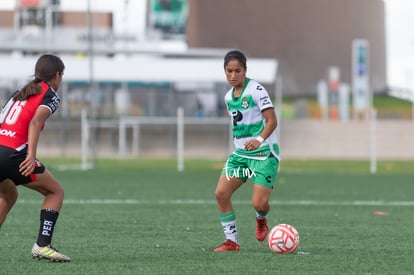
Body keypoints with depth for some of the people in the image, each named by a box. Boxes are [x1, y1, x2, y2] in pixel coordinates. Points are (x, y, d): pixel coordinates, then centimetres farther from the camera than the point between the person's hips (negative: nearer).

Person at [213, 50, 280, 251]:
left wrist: (259, 140, -32)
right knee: (221, 193, -7)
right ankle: (231, 241, 2)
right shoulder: (228, 97, 10)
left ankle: (261, 220, 23)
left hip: (263, 153, -7)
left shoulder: (256, 90, -12)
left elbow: (272, 121, -17)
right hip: (240, 153, 7)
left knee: (259, 203, -15)